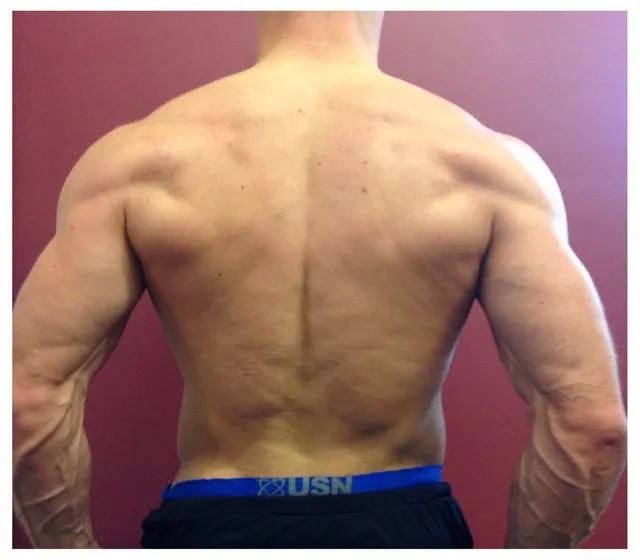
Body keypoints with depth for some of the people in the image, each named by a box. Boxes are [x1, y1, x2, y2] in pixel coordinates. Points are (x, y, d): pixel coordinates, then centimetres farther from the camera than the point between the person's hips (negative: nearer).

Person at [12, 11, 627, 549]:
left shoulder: (137, 160, -8)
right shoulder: (488, 162, -9)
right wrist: (518, 549, 3)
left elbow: (30, 399, -9)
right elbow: (590, 421, -12)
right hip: (403, 529, 0)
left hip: (211, 530, 1)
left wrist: (76, 548, 6)